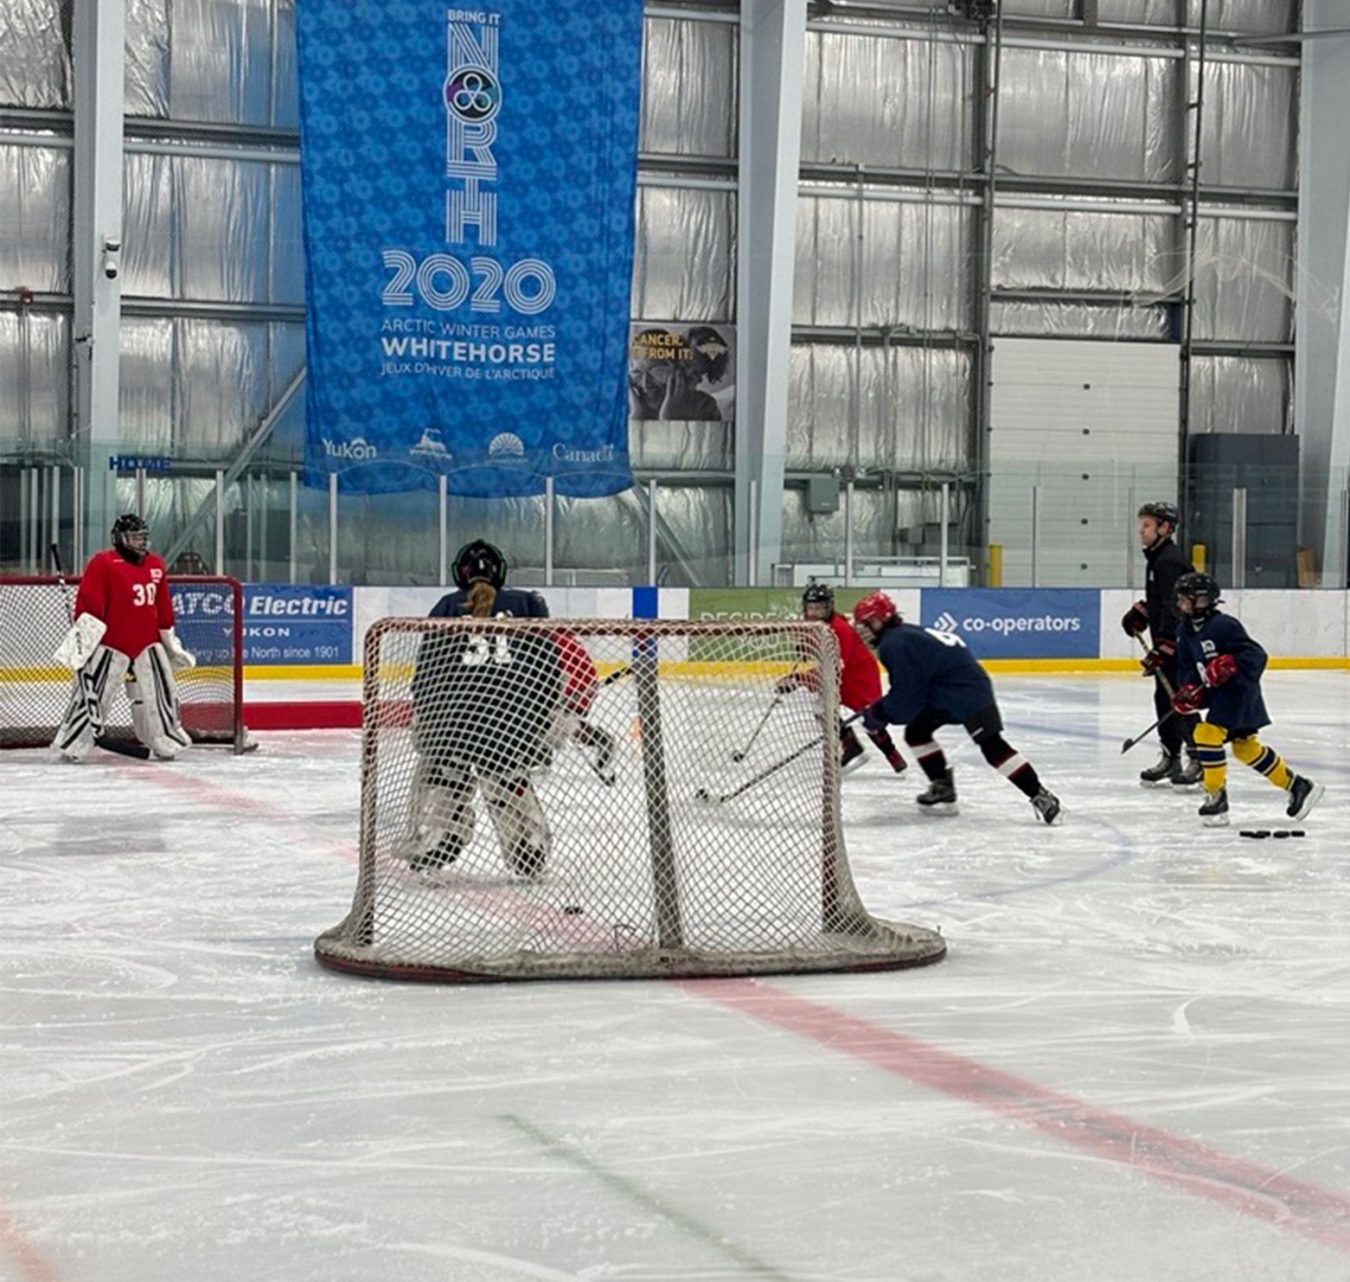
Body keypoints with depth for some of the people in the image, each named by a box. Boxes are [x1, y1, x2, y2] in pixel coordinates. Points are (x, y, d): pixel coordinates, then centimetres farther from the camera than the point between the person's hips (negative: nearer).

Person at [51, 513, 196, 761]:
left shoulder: (156, 565, 12)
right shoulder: (103, 563, -8)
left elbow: (164, 608, 19)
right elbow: (88, 603, -14)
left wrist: (170, 642, 21)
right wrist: (83, 636, -19)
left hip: (147, 644, 6)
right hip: (111, 645, -6)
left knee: (161, 694, 7)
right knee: (91, 693, -8)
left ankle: (166, 743, 21)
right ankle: (72, 746, -1)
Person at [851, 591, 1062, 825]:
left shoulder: (893, 645, -16)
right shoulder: (905, 634, 16)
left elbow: (906, 696, -16)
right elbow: (909, 689, 22)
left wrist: (878, 715, -4)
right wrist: (880, 709, 16)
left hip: (968, 690, -11)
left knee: (992, 746, -14)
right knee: (916, 732, 14)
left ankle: (1040, 796, -15)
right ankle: (942, 787, 21)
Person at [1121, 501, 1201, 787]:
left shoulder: (1170, 561, -19)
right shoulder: (1158, 558, 15)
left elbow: (1174, 609, -26)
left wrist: (1162, 648, -30)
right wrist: (1140, 612, 16)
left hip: (1180, 643, -10)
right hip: (1166, 642, 10)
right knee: (1163, 698, 12)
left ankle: (1200, 760, -6)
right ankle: (1170, 758, 20)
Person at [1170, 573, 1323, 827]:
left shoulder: (1223, 625, -20)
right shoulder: (1186, 632, 7)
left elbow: (1255, 655, -22)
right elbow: (1189, 668, 13)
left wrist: (1228, 664, -36)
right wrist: (1189, 691, -4)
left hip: (1239, 691, -10)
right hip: (1217, 693, 10)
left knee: (1208, 734, -19)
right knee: (1245, 746, 14)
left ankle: (1216, 796, -8)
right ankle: (1299, 787, 26)